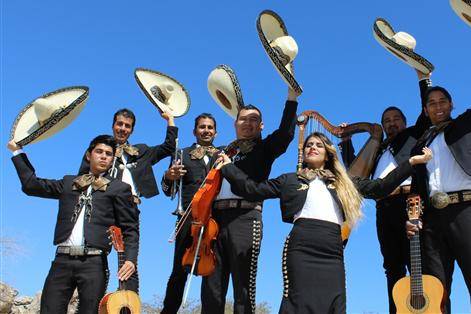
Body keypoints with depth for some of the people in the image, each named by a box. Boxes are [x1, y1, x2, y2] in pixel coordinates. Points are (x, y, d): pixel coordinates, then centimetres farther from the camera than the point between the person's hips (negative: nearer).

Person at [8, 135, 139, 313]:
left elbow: (130, 228, 5)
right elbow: (31, 185, 20)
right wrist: (18, 151, 25)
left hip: (94, 262, -3)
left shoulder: (119, 188, 10)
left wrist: (130, 259, -10)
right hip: (62, 260, 3)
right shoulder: (69, 182, 20)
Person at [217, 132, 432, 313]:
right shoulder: (291, 180, 21)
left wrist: (411, 162, 16)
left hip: (332, 252, 3)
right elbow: (253, 191, 17)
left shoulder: (344, 182, 27)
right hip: (301, 247, -2)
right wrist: (227, 166, 15)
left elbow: (380, 188, 20)